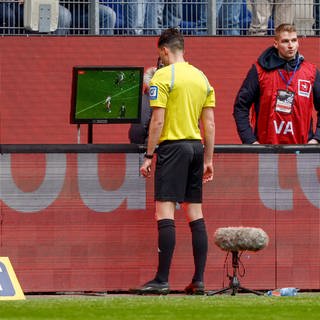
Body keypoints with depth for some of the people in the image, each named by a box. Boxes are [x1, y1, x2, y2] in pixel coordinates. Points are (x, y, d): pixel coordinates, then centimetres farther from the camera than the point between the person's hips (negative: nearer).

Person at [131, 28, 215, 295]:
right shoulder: (202, 77, 12)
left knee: (165, 212, -7)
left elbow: (157, 121, -12)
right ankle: (199, 281, 7)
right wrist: (208, 159, 18)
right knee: (195, 213, 9)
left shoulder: (163, 76, -7)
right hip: (196, 147, 7)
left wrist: (149, 156, -7)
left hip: (172, 146, -7)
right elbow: (209, 124, 13)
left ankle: (162, 280, -12)